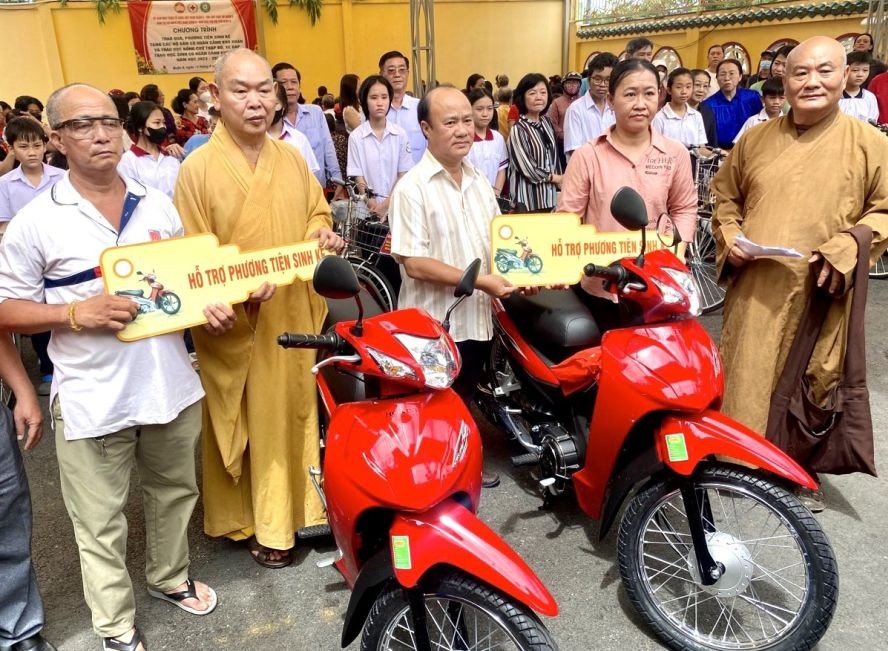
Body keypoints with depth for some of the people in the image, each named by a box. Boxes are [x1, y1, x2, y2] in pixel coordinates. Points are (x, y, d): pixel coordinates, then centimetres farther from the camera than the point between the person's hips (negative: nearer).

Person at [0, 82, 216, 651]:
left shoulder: (157, 204, 6)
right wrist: (78, 312, -19)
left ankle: (170, 576, 46)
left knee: (175, 493, 21)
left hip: (171, 384, 4)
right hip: (92, 400, -4)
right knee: (102, 525, 8)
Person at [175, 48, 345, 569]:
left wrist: (323, 235, -4)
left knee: (297, 415, 16)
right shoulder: (198, 169, -10)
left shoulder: (293, 159, 6)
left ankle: (302, 506, 35)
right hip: (238, 324, -5)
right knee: (248, 426, 7)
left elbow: (317, 213, 19)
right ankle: (255, 520, 25)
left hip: (295, 315, 5)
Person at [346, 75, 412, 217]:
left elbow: (403, 175, 1)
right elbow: (359, 178, -3)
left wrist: (387, 204, -8)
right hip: (368, 208, -1)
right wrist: (374, 207, -13)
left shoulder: (400, 134, 1)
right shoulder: (356, 136, -3)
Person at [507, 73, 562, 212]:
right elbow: (528, 170, -15)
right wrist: (557, 178, -2)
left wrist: (561, 182, 9)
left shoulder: (547, 123, 8)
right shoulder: (518, 130, -15)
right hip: (528, 199, -7)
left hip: (548, 196, 7)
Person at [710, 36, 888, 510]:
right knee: (743, 378, 7)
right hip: (754, 287, 2)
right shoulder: (755, 139, 9)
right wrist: (730, 237, 1)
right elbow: (725, 194, 18)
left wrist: (845, 251, -14)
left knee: (814, 384, 7)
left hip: (820, 292, -2)